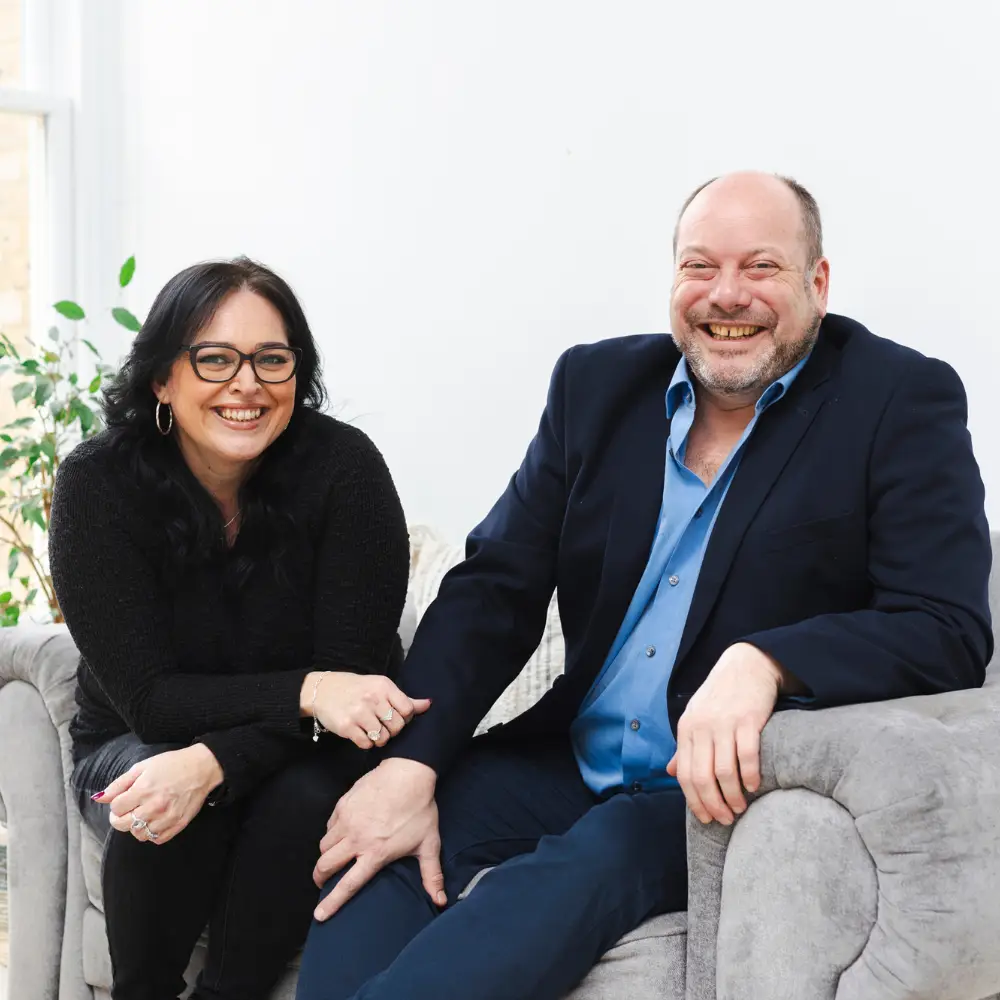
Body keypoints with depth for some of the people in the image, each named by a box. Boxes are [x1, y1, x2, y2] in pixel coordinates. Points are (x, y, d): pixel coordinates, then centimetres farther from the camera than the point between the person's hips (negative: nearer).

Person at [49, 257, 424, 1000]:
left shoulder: (344, 466, -20)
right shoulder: (98, 484, -18)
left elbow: (355, 672, -20)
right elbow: (150, 697, -20)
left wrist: (214, 763, -36)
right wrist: (303, 691, -36)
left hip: (301, 750, 0)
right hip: (138, 747, 0)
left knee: (308, 797, -32)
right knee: (157, 806, -32)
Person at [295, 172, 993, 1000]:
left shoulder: (902, 403, -7)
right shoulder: (597, 384, 6)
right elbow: (495, 588, 3)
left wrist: (764, 662, -36)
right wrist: (407, 763, -13)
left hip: (733, 795, -5)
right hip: (569, 765, 5)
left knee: (580, 868, -31)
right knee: (379, 842, -17)